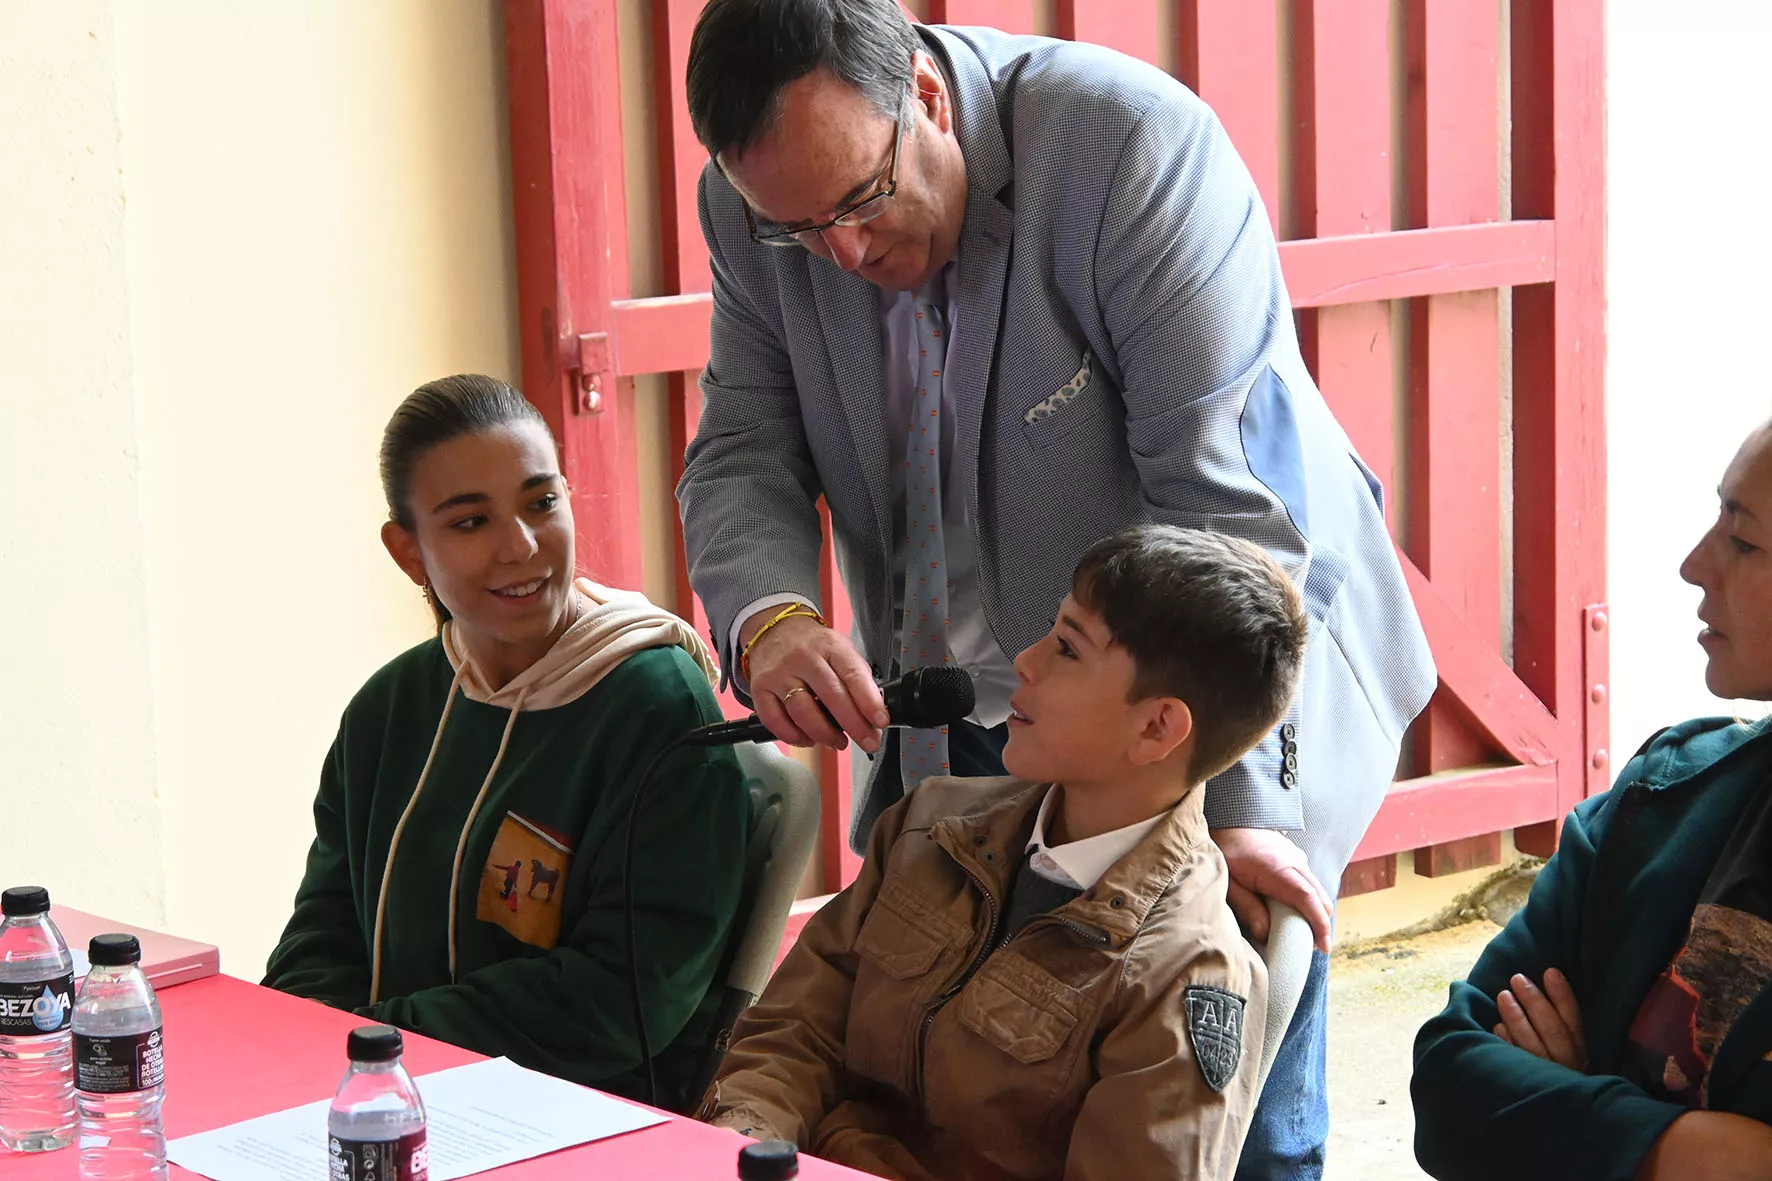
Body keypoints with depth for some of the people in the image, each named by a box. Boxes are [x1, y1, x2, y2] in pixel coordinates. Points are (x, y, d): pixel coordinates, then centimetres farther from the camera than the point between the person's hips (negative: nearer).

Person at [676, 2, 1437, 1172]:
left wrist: (1233, 799, -29)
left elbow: (1223, 494, -25)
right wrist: (767, 618, -27)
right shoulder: (757, 203, -6)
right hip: (956, 724, 5)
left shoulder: (1131, 143, -23)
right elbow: (742, 454, -3)